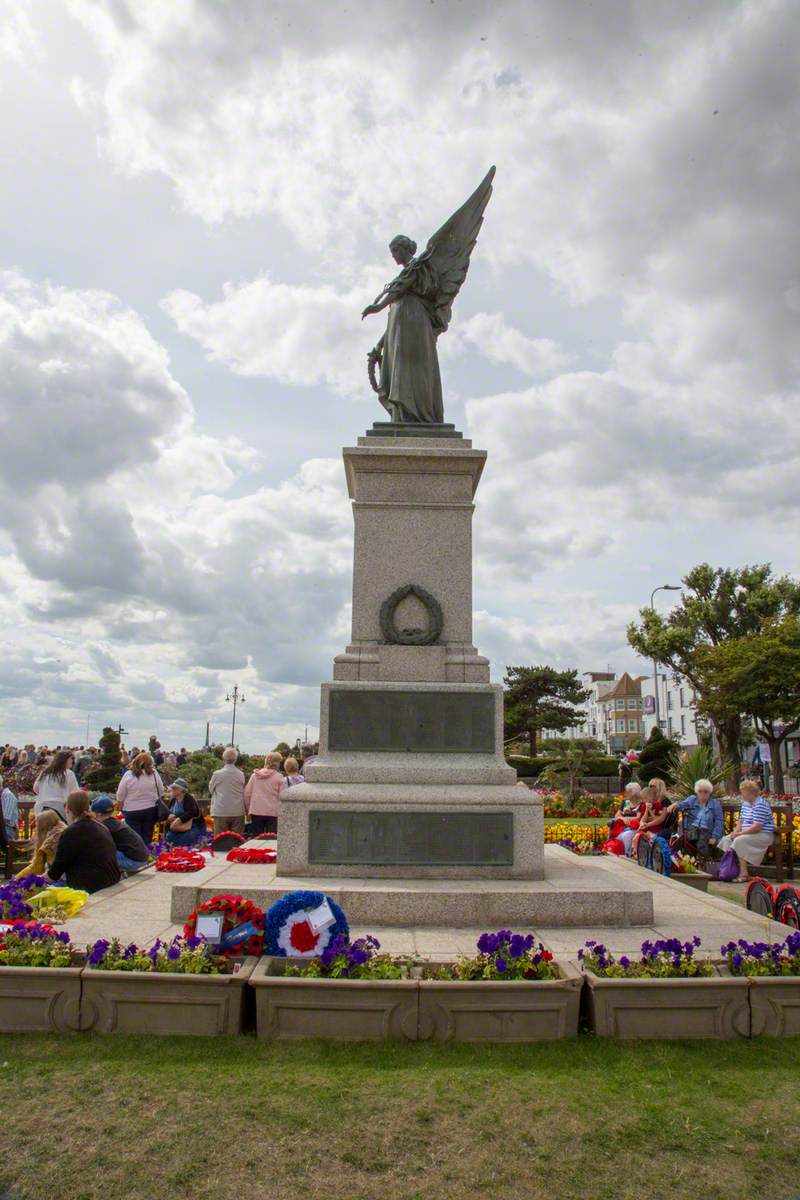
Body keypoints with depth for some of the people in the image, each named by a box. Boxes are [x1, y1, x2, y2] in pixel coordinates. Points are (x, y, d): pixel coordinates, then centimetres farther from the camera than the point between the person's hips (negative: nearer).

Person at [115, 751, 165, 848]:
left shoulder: (128, 775, -11)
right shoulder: (154, 774, -7)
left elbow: (120, 796, -6)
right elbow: (161, 792, 3)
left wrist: (121, 808, 9)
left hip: (132, 811, -2)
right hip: (151, 810, 2)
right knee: (147, 837, 13)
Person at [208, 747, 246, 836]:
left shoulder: (217, 774, -7)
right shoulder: (241, 775, -3)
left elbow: (210, 790, 9)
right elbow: (244, 793, 8)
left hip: (221, 812, -2)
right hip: (238, 812, 2)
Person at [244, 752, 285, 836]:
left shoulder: (255, 775, 6)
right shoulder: (279, 777, -3)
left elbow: (247, 793, 6)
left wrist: (249, 810, 15)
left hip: (256, 811, 3)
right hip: (272, 812, -3)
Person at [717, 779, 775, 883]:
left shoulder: (760, 805, -18)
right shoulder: (745, 803, 13)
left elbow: (757, 827, -24)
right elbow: (741, 821, 18)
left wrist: (740, 833, -20)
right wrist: (735, 832, -2)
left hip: (763, 835, -10)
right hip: (747, 834, 10)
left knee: (739, 841, -30)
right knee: (726, 840, -2)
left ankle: (744, 874, -26)